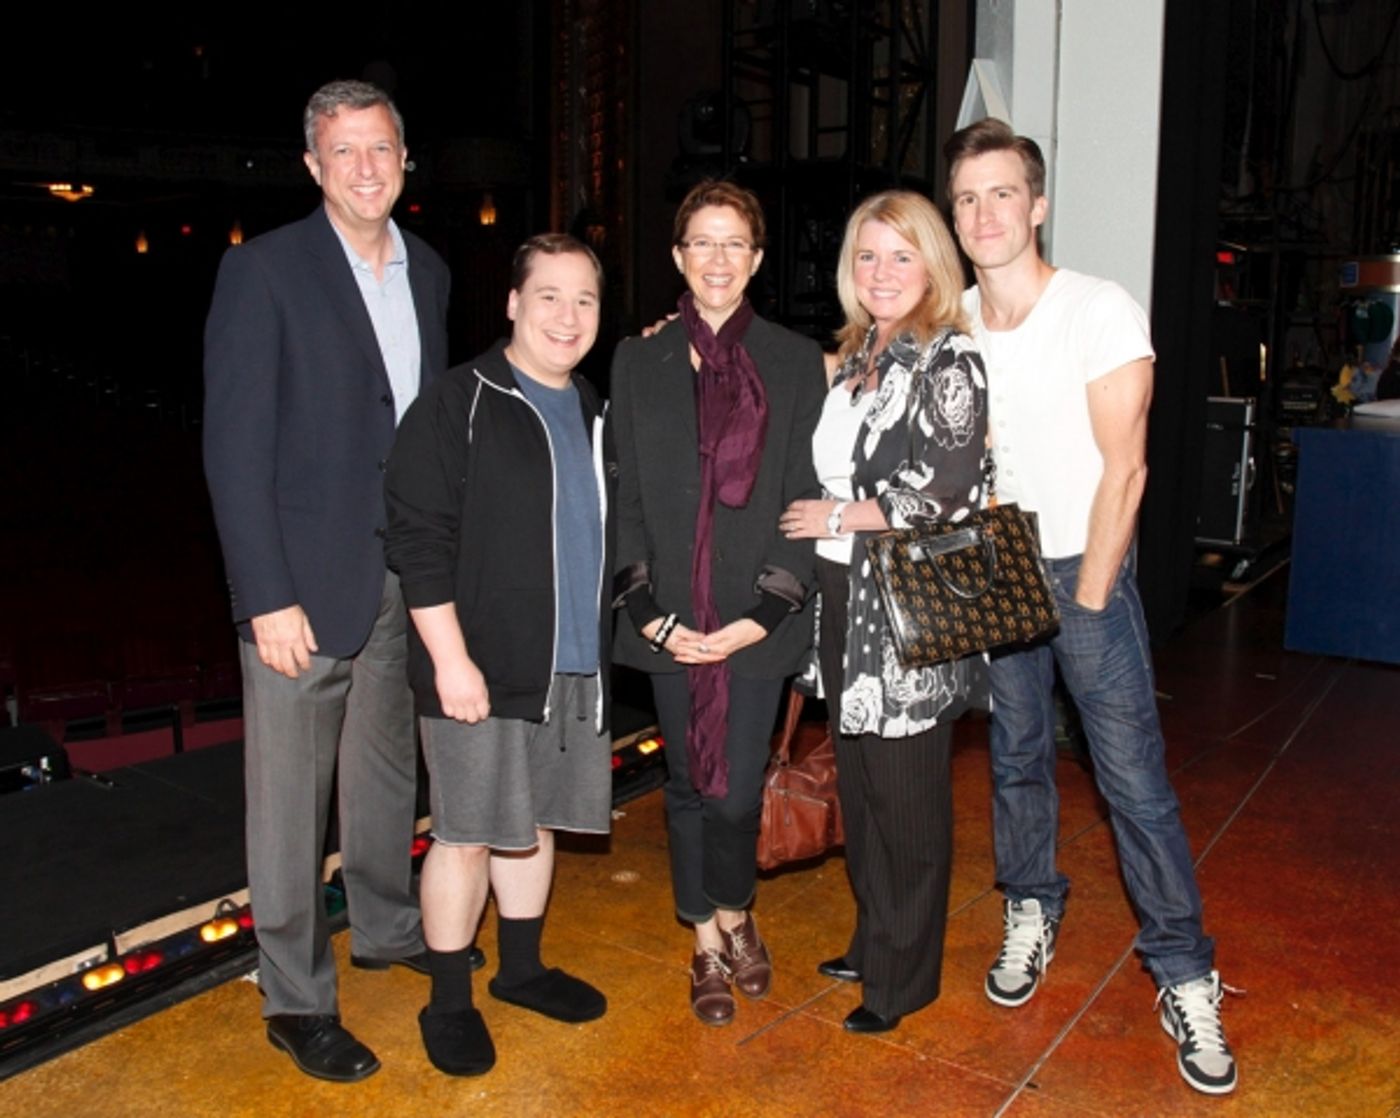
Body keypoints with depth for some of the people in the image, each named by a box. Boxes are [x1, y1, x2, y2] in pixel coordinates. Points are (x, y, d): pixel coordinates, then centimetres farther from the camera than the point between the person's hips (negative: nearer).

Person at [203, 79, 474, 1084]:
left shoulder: (427, 271, 8)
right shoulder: (263, 271, -9)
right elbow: (235, 449, -12)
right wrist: (269, 598, -17)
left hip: (406, 576, 6)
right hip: (306, 583, -5)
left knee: (388, 770, 21)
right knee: (291, 800, 5)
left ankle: (388, 926, 41)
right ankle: (297, 1000, 21)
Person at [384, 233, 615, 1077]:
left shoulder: (595, 414, 12)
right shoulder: (458, 405, -9)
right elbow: (419, 538, -14)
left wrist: (607, 635, 16)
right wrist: (452, 658, -18)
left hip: (576, 667, 6)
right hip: (483, 669, -6)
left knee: (535, 822, 18)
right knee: (469, 835, 3)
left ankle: (522, 967, 36)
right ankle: (449, 1003, 21)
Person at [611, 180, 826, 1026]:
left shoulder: (797, 362, 2)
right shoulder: (640, 362, 6)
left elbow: (808, 496, -1)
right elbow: (625, 496, 4)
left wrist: (765, 611, -10)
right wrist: (647, 608, -5)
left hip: (759, 615, -1)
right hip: (670, 616, 2)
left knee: (737, 791, -2)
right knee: (688, 785, 11)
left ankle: (735, 915, 28)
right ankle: (708, 942, 30)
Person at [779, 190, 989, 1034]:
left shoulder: (947, 360, -9)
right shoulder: (854, 357, 14)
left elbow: (949, 488, -18)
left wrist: (840, 516, -12)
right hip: (844, 593, 8)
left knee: (905, 792, 3)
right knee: (860, 781, 16)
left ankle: (904, 976, 20)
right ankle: (873, 942, 33)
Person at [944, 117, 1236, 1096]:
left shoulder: (1103, 311, -12)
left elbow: (1123, 468, -12)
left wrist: (1089, 599, -12)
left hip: (1085, 567, -4)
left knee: (1134, 776, -3)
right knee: (1017, 757, 14)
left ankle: (1186, 977, 12)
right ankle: (1033, 914, 35)